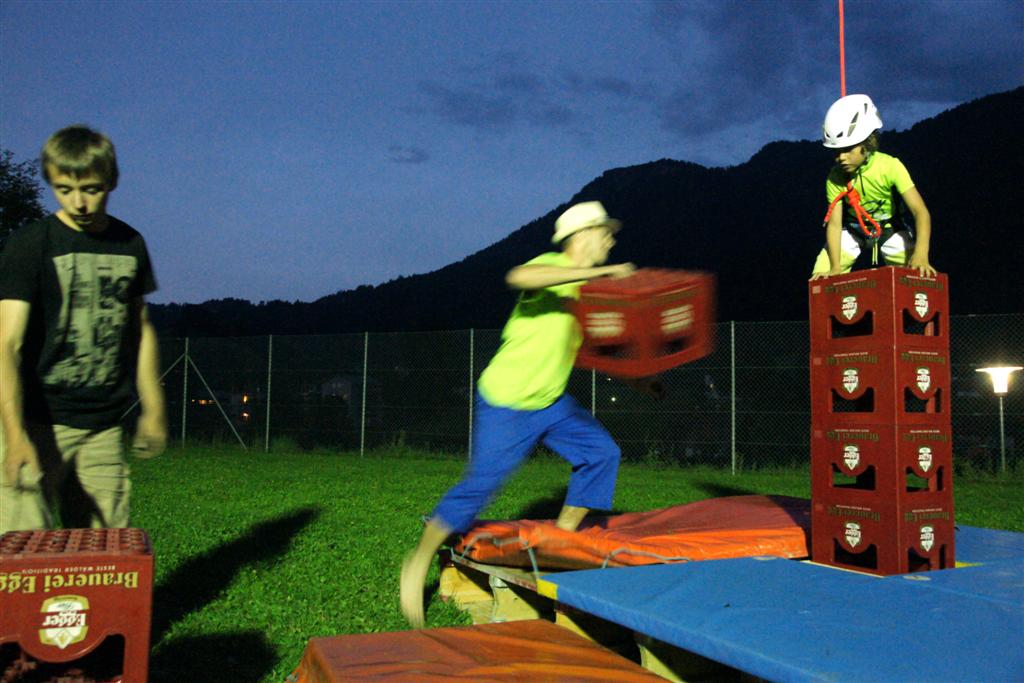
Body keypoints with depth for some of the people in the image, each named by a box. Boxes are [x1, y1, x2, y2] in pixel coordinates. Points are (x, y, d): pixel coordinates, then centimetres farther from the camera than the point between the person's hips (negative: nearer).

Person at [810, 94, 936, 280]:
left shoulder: (890, 166, -26)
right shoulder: (835, 177, -22)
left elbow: (920, 211, -30)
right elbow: (834, 223, -23)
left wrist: (921, 254, -45)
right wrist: (835, 267, -35)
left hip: (889, 229, -1)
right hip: (853, 232, 1)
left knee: (916, 273, -21)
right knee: (821, 278, -17)